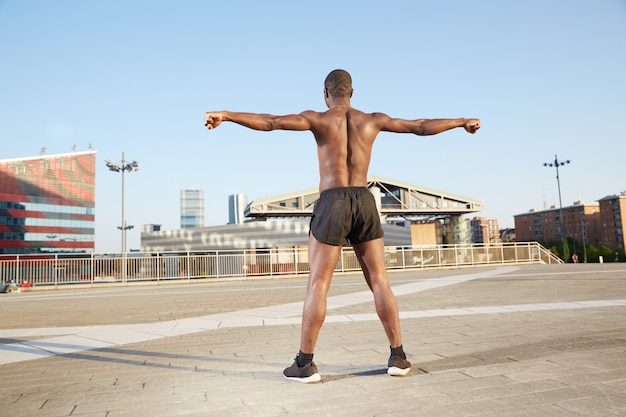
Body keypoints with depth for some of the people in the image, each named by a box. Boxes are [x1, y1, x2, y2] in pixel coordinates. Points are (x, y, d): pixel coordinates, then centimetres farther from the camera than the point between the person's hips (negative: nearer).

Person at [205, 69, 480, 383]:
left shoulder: (318, 119, 4)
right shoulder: (373, 120, 13)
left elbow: (270, 122, -8)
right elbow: (422, 126, 20)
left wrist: (226, 115, -7)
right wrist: (461, 122, 33)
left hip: (331, 203, -3)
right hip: (365, 203, 3)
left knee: (317, 284, 0)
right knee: (379, 282, 8)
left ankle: (304, 364, 3)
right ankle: (398, 357, 11)